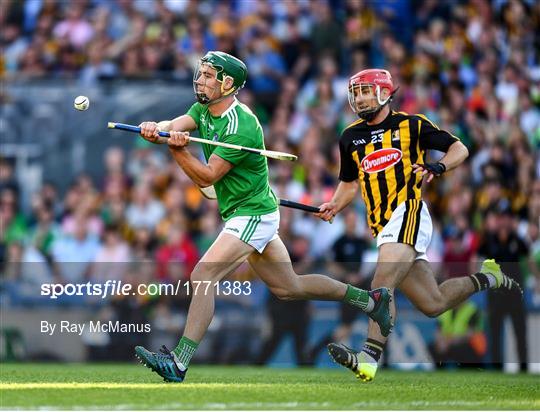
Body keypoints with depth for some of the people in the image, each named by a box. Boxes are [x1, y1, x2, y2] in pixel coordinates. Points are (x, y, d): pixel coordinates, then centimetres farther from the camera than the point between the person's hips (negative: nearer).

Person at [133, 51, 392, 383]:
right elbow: (175, 126, -14)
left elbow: (206, 176, -25)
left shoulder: (241, 127, -22)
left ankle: (178, 363, -25)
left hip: (253, 216, -10)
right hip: (246, 215, 10)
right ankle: (369, 299, 32)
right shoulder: (204, 109, 4)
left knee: (202, 276, -21)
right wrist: (156, 130, -37)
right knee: (289, 287, 19)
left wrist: (178, 149, -41)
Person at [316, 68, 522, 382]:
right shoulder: (351, 137, 16)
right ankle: (487, 278, 32)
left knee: (382, 285, -26)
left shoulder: (411, 125, 1)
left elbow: (460, 149, 5)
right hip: (381, 225, 7)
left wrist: (438, 167, -14)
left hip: (408, 214, -6)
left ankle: (370, 357, -34)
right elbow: (349, 182, 26)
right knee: (433, 304, 8)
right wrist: (334, 207, 7)